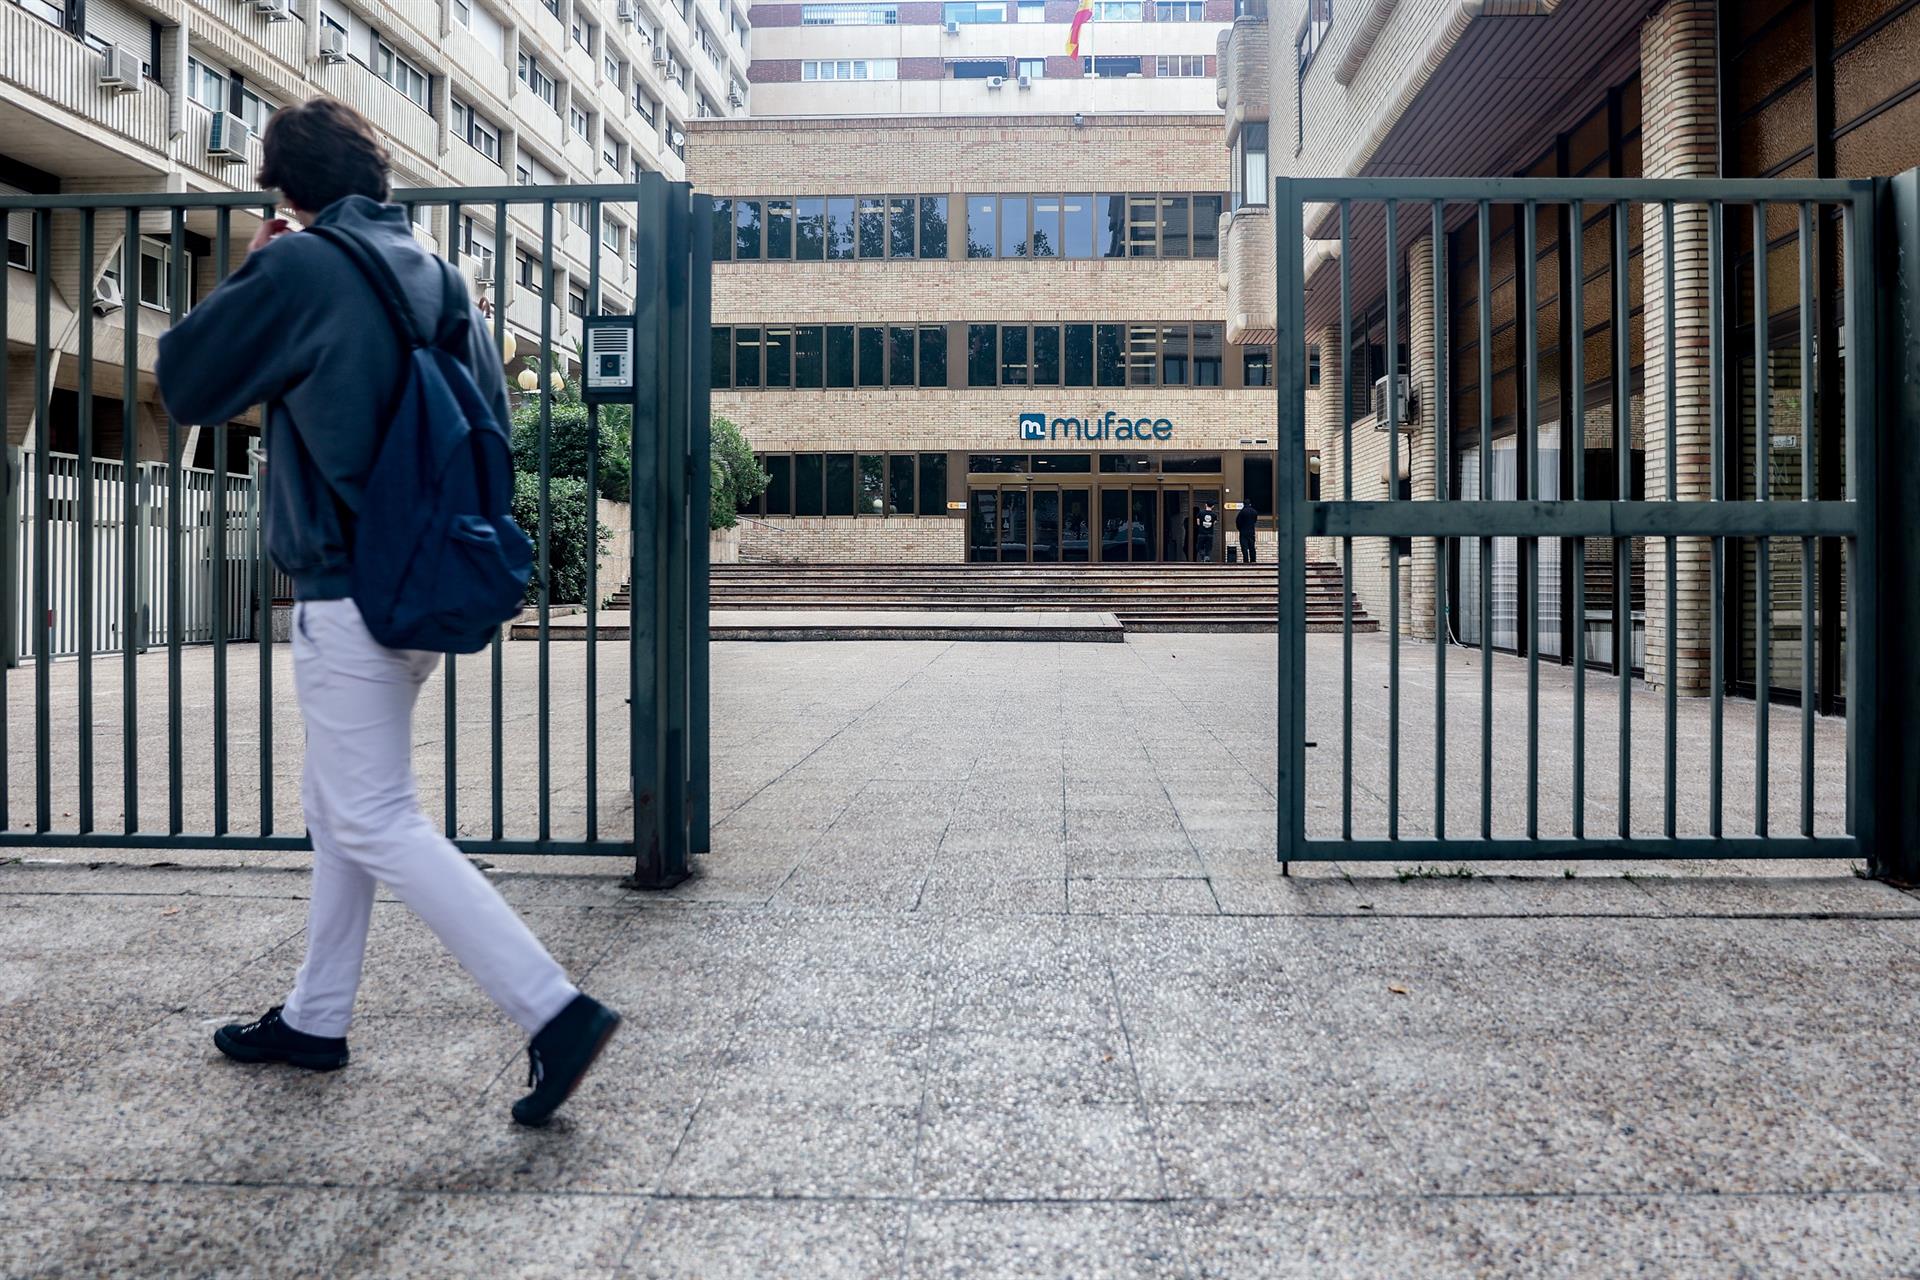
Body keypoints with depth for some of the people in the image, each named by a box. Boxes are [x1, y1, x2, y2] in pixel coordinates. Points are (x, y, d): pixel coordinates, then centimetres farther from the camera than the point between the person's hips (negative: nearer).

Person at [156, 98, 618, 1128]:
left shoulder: (302, 267, -10)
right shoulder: (436, 275, 10)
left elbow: (183, 383, -1)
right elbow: (493, 411, 17)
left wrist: (248, 273, 11)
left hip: (349, 596, -8)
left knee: (378, 823, -4)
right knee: (337, 809, 18)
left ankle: (555, 1011, -9)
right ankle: (315, 1019, 30)